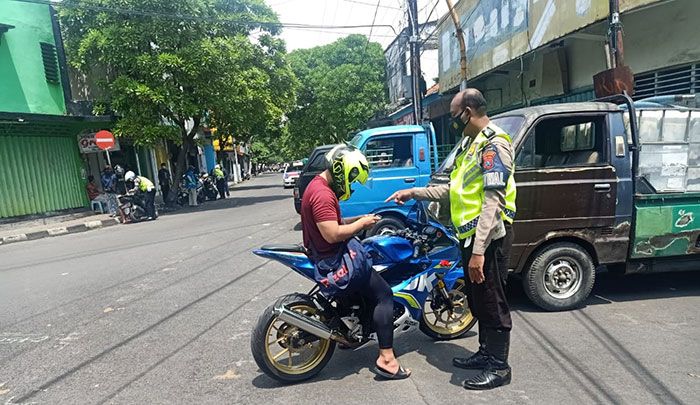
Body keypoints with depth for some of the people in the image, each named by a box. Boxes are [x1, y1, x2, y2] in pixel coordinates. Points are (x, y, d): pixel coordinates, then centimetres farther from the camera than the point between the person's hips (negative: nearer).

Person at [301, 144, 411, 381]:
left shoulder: (318, 185, 12)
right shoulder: (323, 195, -23)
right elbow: (332, 234, -30)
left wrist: (358, 220, 8)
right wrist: (361, 224, -17)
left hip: (326, 254, 11)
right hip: (331, 259, -11)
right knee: (384, 294, -8)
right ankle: (386, 359, -9)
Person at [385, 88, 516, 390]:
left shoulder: (494, 143, -15)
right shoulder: (470, 142, 17)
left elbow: (493, 202, -23)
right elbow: (455, 190, 21)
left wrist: (478, 251, -27)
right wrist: (413, 193, 17)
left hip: (489, 237, -10)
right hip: (471, 235, 10)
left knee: (491, 302, 2)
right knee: (477, 300, 19)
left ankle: (498, 367, 18)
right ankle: (485, 353, 35)